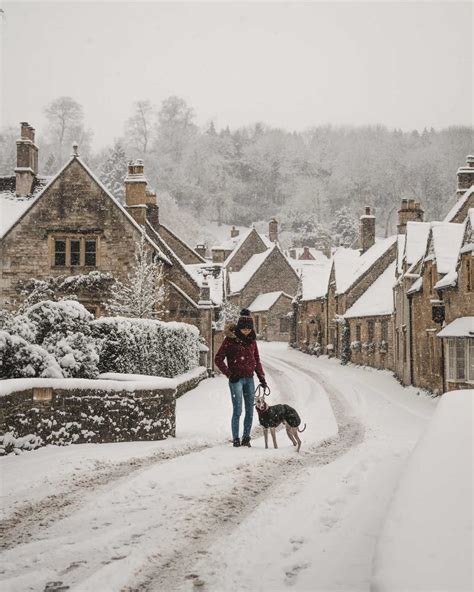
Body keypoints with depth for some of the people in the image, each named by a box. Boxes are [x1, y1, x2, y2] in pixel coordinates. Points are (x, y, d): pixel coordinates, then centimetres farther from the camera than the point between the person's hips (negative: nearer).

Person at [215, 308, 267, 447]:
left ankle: (246, 438, 14)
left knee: (250, 411, 5)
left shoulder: (252, 339, 9)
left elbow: (257, 360, 17)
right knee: (237, 411, -7)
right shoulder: (230, 339, -6)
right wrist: (229, 373, -9)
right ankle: (236, 439, 2)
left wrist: (261, 377, 11)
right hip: (236, 379, -5)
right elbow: (218, 359, -3)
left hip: (249, 378, 5)